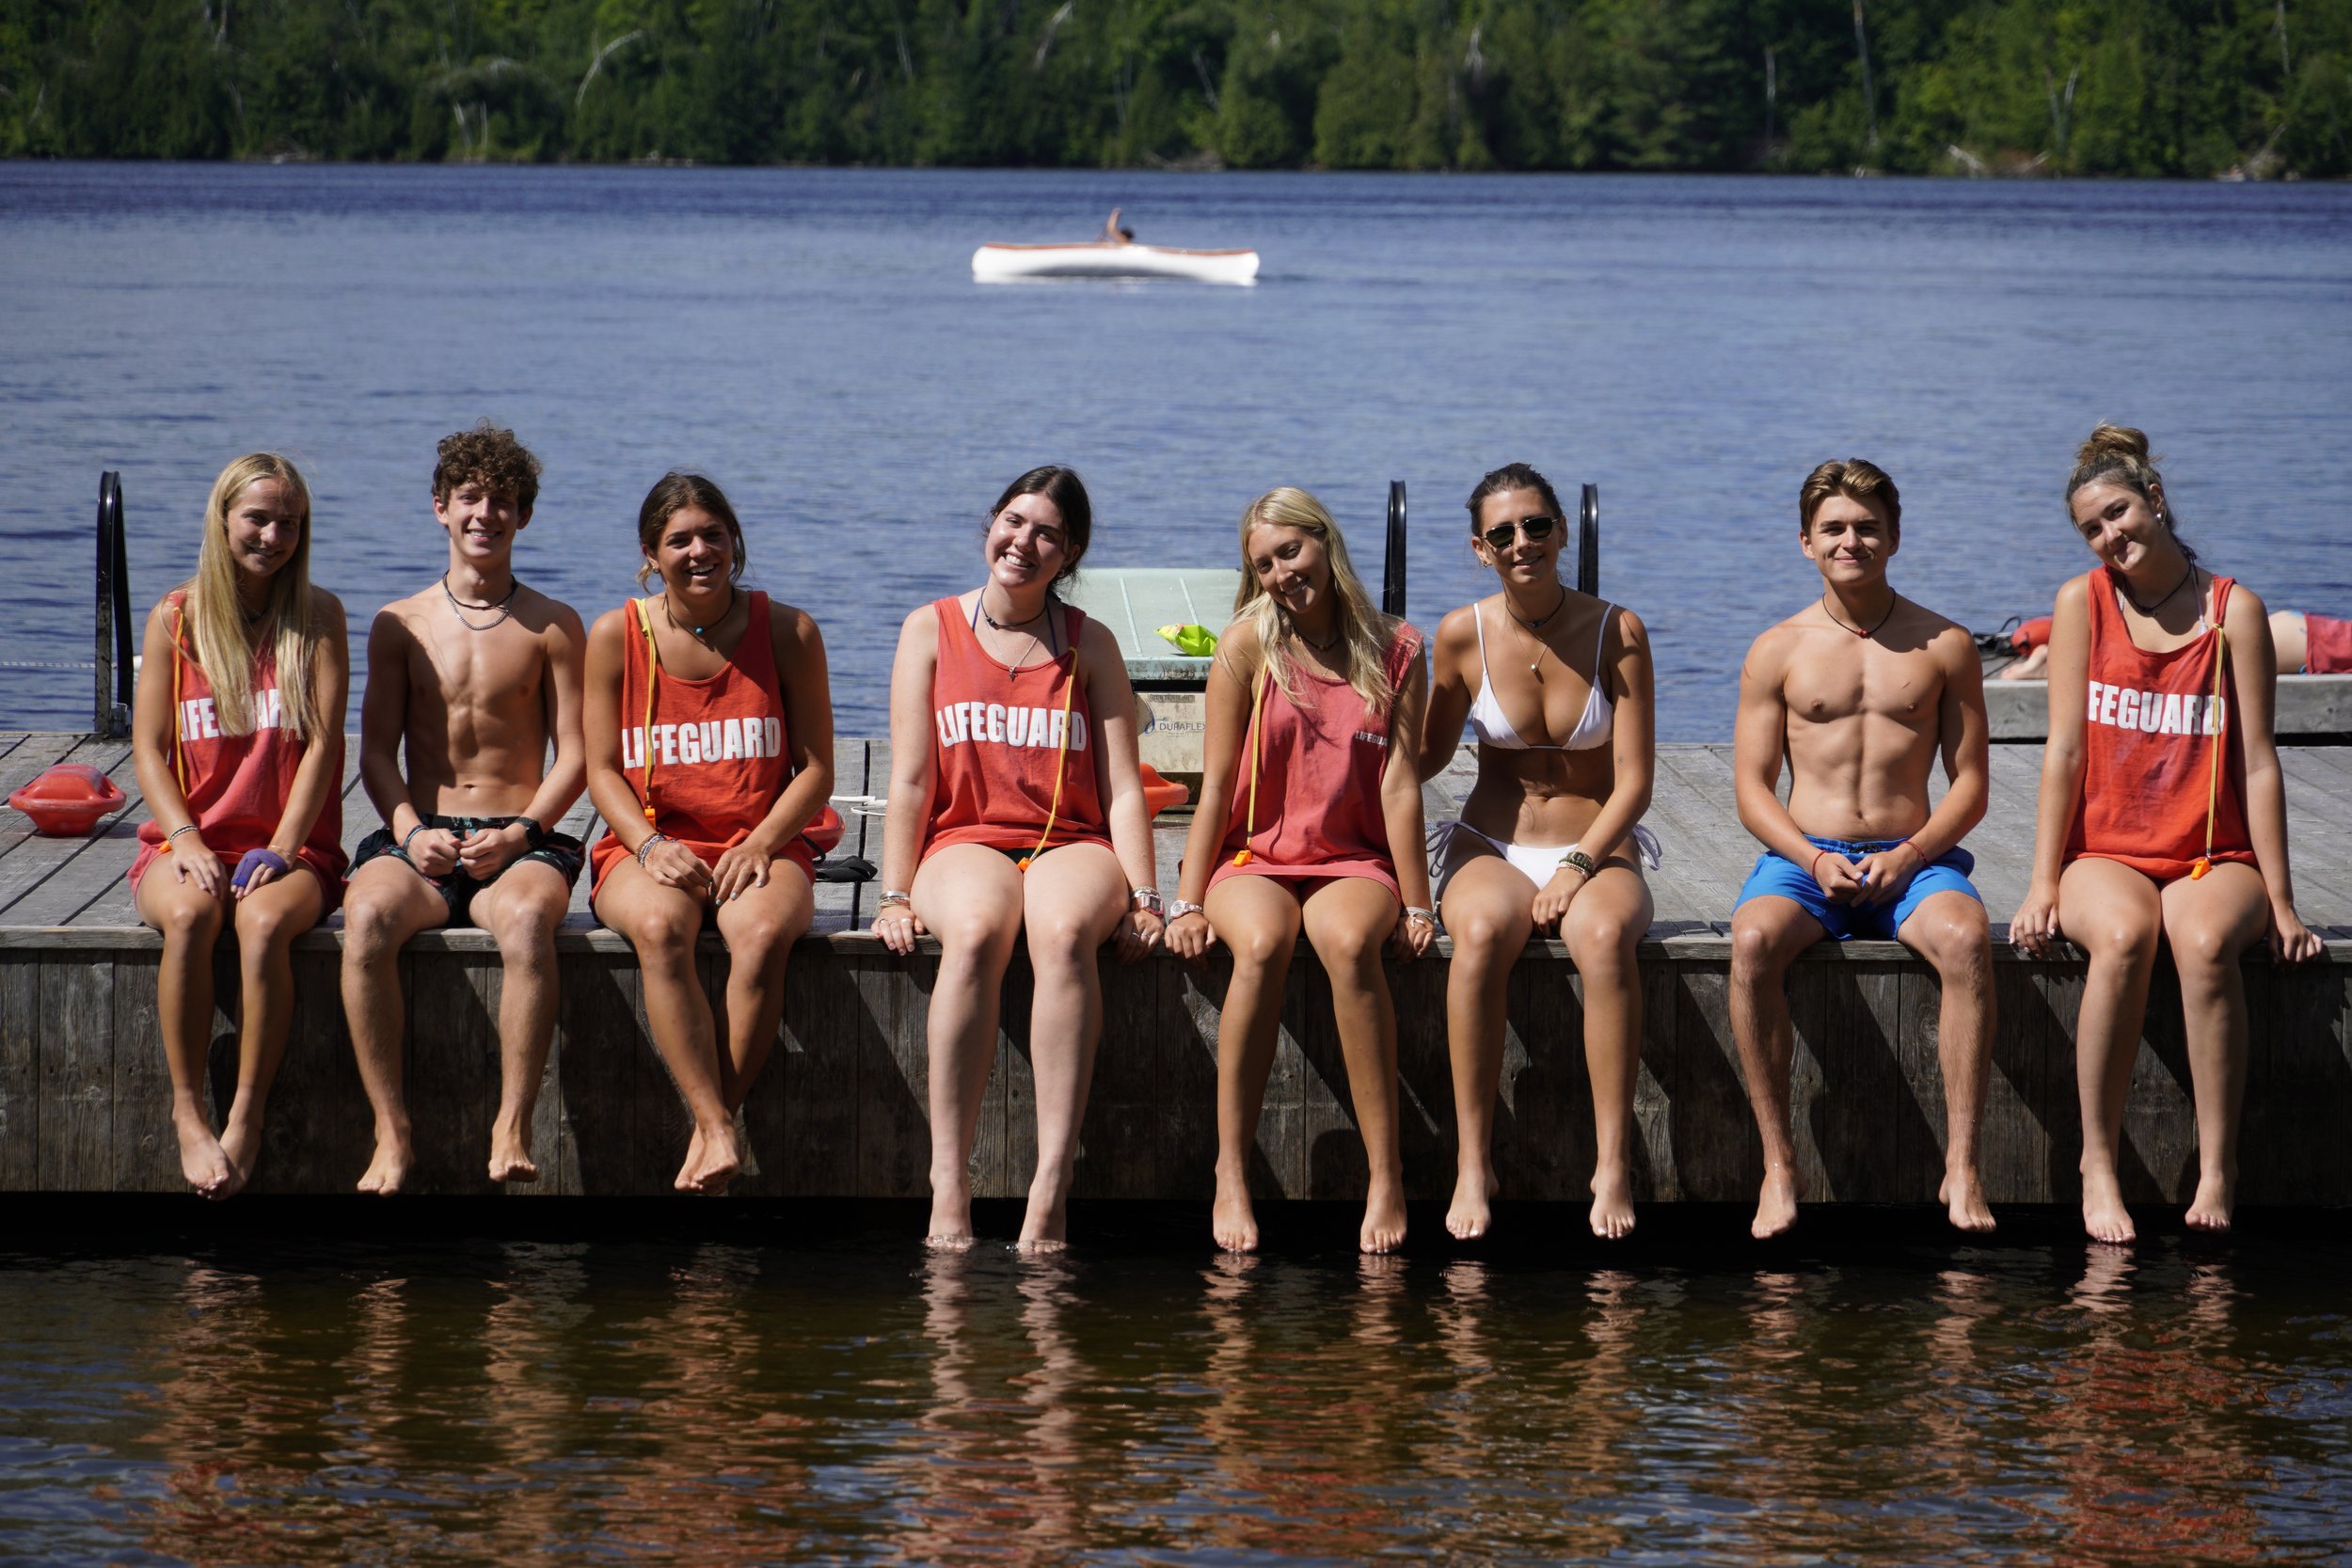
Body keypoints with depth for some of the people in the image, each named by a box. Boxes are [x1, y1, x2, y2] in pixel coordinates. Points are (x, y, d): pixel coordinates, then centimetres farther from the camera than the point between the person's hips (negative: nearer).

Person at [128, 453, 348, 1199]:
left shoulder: (317, 617, 5)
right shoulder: (175, 619, 7)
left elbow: (324, 743, -2)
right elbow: (149, 748, 4)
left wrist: (279, 851, -12)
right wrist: (188, 844, -12)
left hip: (290, 848, -1)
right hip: (188, 839, 1)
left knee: (264, 919, -36)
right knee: (190, 911, -35)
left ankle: (246, 1118, -28)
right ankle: (188, 1113, -28)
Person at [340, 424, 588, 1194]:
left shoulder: (553, 628, 9)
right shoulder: (400, 625, 13)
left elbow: (573, 755, 4)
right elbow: (377, 750, 9)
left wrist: (520, 834, -12)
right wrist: (410, 832, -10)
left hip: (521, 841, -1)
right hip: (423, 836, 1)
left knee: (527, 918, -39)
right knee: (366, 916, -35)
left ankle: (513, 1131, -39)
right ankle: (391, 1131, -32)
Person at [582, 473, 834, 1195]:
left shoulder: (787, 632, 4)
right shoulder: (616, 636, 5)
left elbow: (816, 769, 5)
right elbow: (602, 770, 6)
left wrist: (762, 843, -12)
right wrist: (650, 846, -13)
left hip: (759, 846, 0)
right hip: (647, 846, 0)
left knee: (762, 933, -36)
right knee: (659, 926, -37)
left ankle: (709, 1131, -31)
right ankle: (718, 1133, -42)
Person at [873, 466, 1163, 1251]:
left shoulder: (1090, 645, 13)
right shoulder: (932, 631, 11)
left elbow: (1122, 787, 7)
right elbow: (910, 781, 6)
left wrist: (1142, 899, -6)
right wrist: (895, 895, -5)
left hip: (1071, 845, 0)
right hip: (965, 841, 0)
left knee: (1064, 930, -37)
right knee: (975, 931, -38)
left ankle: (1052, 1184, -44)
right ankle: (949, 1182, -41)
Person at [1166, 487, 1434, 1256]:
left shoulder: (1395, 652, 4)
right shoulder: (1247, 645, 1)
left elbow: (1399, 785, 1)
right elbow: (1217, 784, 0)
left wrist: (1415, 905, -3)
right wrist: (1189, 901, -6)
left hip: (1354, 864, 0)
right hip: (1255, 859, 0)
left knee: (1347, 941, -36)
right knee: (1262, 944, -36)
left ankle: (1386, 1177, -34)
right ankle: (1231, 1177, -31)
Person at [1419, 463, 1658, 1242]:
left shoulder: (1617, 632, -3)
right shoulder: (1463, 635, 0)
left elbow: (1633, 782, -5)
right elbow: (1430, 754, 13)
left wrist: (1579, 866, -18)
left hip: (1598, 851, -1)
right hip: (1491, 850, 1)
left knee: (1605, 937, -38)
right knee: (1480, 935, -37)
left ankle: (1612, 1164, -36)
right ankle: (1473, 1166, -34)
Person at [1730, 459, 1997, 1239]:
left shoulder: (1944, 646, 8)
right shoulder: (1778, 651, 9)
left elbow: (1969, 785, 7)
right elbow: (1752, 788, 6)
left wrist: (1908, 857, -11)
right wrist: (1815, 860, -13)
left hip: (1911, 859, 0)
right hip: (1805, 856, 0)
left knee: (1965, 938, -35)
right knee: (1752, 941, -34)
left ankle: (1961, 1167, -32)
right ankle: (1778, 1166, -28)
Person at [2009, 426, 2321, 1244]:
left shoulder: (2233, 610, 3)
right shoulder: (2083, 603, 5)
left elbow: (2258, 763, 1)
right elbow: (2065, 749, 1)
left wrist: (2279, 899, -4)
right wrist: (2043, 884, -5)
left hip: (2213, 858, 0)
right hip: (2106, 853, 0)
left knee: (2204, 940, -36)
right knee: (2124, 937, -36)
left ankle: (2217, 1168, -32)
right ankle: (2098, 1162, -27)